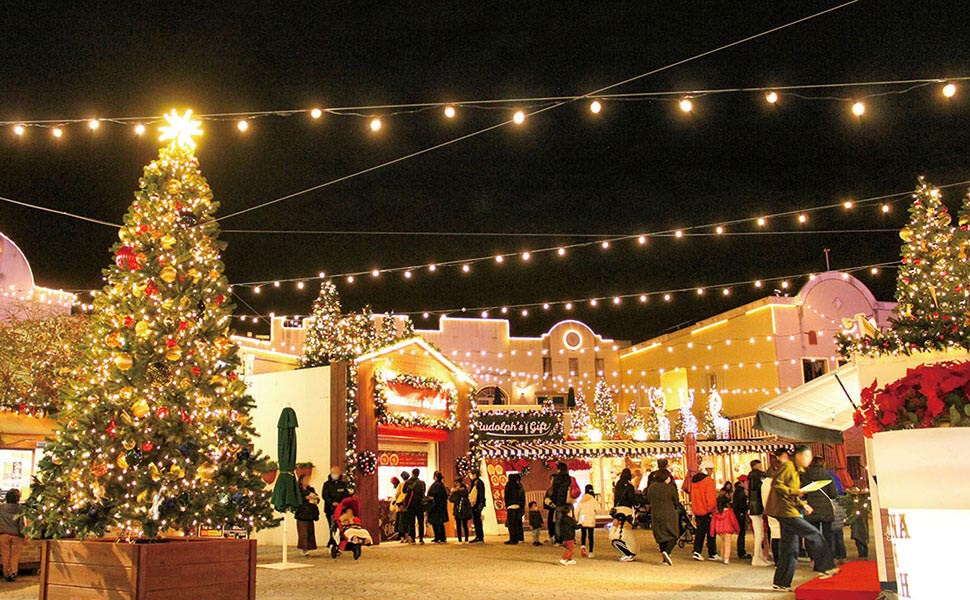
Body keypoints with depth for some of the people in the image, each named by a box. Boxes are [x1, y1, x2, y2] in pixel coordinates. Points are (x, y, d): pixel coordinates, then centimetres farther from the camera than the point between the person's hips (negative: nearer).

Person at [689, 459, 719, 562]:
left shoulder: (694, 480, 9)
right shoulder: (708, 480, -14)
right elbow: (710, 497, -17)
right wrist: (712, 509, -8)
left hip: (697, 511, 7)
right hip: (707, 511, -6)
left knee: (700, 532, 12)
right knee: (710, 532, 4)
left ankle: (697, 551, 3)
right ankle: (712, 554, 9)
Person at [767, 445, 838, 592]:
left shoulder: (796, 471, 22)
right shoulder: (787, 466, -8)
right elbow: (776, 484, -18)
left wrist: (802, 505, 12)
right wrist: (795, 491, -23)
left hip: (790, 511, 10)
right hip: (785, 511, -10)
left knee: (790, 549, 9)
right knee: (814, 534, -12)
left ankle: (781, 583, 12)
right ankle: (824, 568, -5)